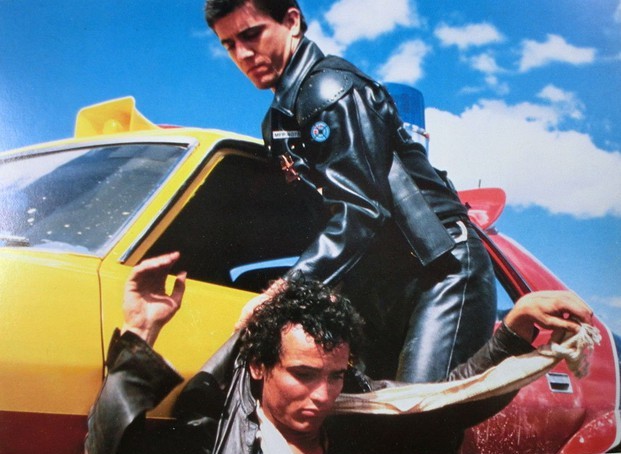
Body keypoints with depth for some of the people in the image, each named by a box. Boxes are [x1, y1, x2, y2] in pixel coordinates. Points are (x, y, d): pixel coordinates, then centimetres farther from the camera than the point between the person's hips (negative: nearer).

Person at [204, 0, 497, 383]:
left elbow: (362, 212, -22)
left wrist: (283, 292, -28)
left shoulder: (329, 87, -11)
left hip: (443, 269, -9)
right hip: (386, 291, 9)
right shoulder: (279, 122, 18)